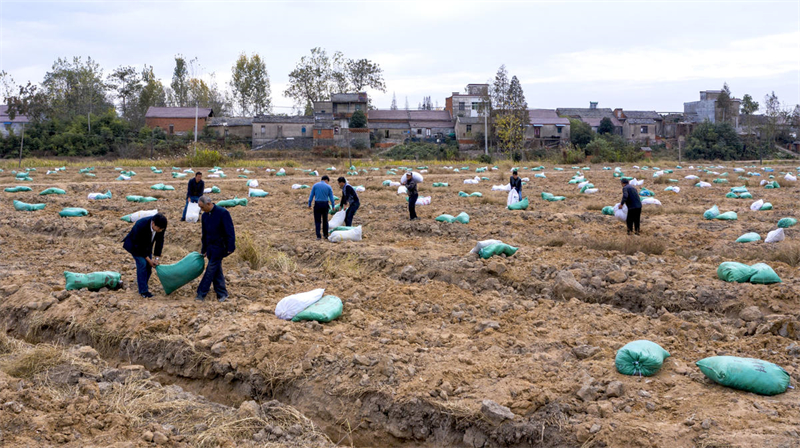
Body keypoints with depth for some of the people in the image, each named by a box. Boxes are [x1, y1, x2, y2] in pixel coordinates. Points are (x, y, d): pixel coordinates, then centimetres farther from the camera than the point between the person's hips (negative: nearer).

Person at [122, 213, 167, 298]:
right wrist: (148, 259, -22)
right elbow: (138, 245, -28)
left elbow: (159, 241, -10)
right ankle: (143, 290, -9)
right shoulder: (140, 226, -40)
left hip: (147, 244, 5)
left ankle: (141, 283, 23)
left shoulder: (161, 226, -25)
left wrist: (157, 257, -13)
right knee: (142, 263, -16)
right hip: (134, 244, -5)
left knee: (149, 265, 0)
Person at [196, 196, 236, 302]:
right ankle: (222, 293, 16)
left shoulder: (222, 213, -13)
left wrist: (230, 247, -17)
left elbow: (230, 231, -14)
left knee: (211, 270, -6)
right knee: (216, 270, 9)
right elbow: (204, 234, 17)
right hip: (210, 246, 7)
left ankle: (201, 294, -4)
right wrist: (203, 250, 18)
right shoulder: (205, 216, 7)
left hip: (220, 246, -7)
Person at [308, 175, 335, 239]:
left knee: (317, 221, 1)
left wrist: (309, 204, 7)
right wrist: (333, 206, 11)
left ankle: (318, 236, -5)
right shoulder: (328, 187, 2)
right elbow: (331, 197, 3)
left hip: (317, 204, -1)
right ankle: (326, 235, 17)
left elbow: (311, 195, 2)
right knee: (325, 220, 13)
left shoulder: (315, 185, 3)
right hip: (325, 204, 1)